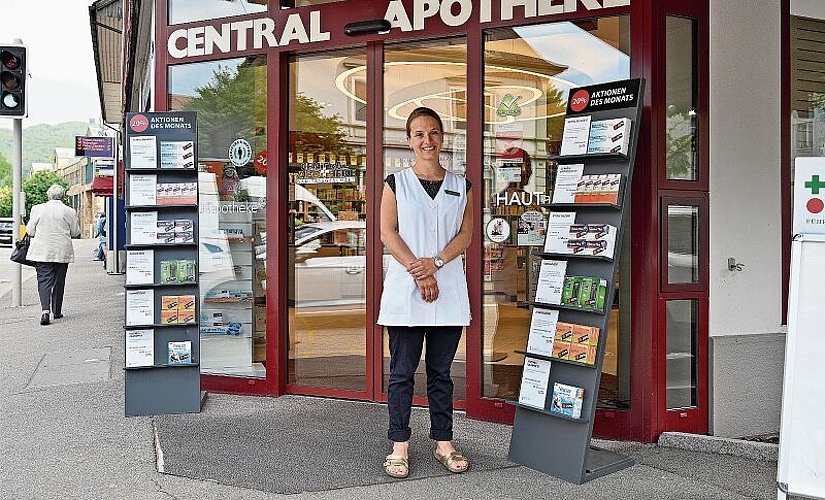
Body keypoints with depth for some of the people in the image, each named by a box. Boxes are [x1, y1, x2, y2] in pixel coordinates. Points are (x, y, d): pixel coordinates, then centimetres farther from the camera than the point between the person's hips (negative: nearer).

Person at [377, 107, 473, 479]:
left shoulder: (460, 186, 10)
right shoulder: (396, 183, 4)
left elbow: (466, 234, 5)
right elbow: (388, 233, -2)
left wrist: (435, 263, -12)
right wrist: (418, 273, -12)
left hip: (449, 291, 2)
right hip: (405, 289, -2)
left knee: (441, 371, 10)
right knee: (402, 372, 3)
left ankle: (443, 442, 19)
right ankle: (400, 446, 12)